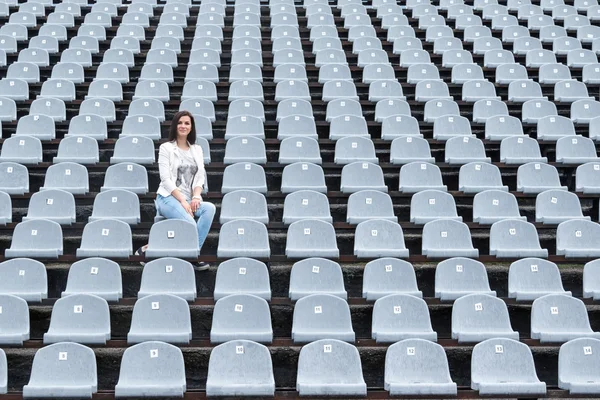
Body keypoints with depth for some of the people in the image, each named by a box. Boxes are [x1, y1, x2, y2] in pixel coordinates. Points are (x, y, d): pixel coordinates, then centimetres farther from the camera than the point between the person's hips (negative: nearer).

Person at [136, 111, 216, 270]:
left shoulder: (197, 149, 16)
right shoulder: (166, 148, 1)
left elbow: (200, 177, 10)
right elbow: (166, 179, -7)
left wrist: (196, 196, -10)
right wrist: (182, 201, -17)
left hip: (190, 199, 5)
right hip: (169, 198, -5)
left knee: (209, 208, -29)